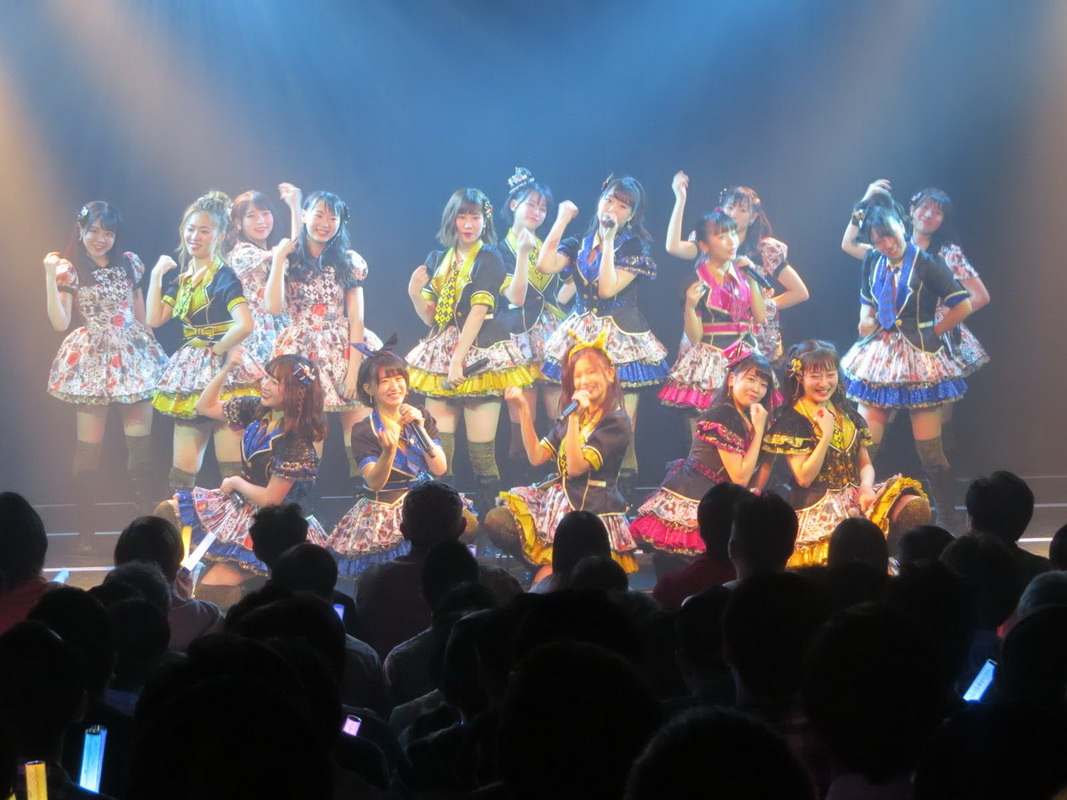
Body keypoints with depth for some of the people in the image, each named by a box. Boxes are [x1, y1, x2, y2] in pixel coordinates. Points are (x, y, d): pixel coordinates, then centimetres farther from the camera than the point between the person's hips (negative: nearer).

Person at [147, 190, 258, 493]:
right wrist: (156, 276, 5)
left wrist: (216, 349, -11)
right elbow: (154, 319, 7)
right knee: (183, 466, 8)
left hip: (220, 371, -7)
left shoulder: (223, 276, -11)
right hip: (189, 371, 7)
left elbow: (244, 324, -24)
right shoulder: (180, 277, 12)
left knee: (230, 462, -7)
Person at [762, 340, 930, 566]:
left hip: (854, 496, 6)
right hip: (817, 507, -6)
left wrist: (866, 488, -7)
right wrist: (826, 434, -14)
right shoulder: (792, 421, -2)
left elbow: (865, 464, 16)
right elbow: (804, 478, -9)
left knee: (914, 508, -20)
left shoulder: (847, 414, 16)